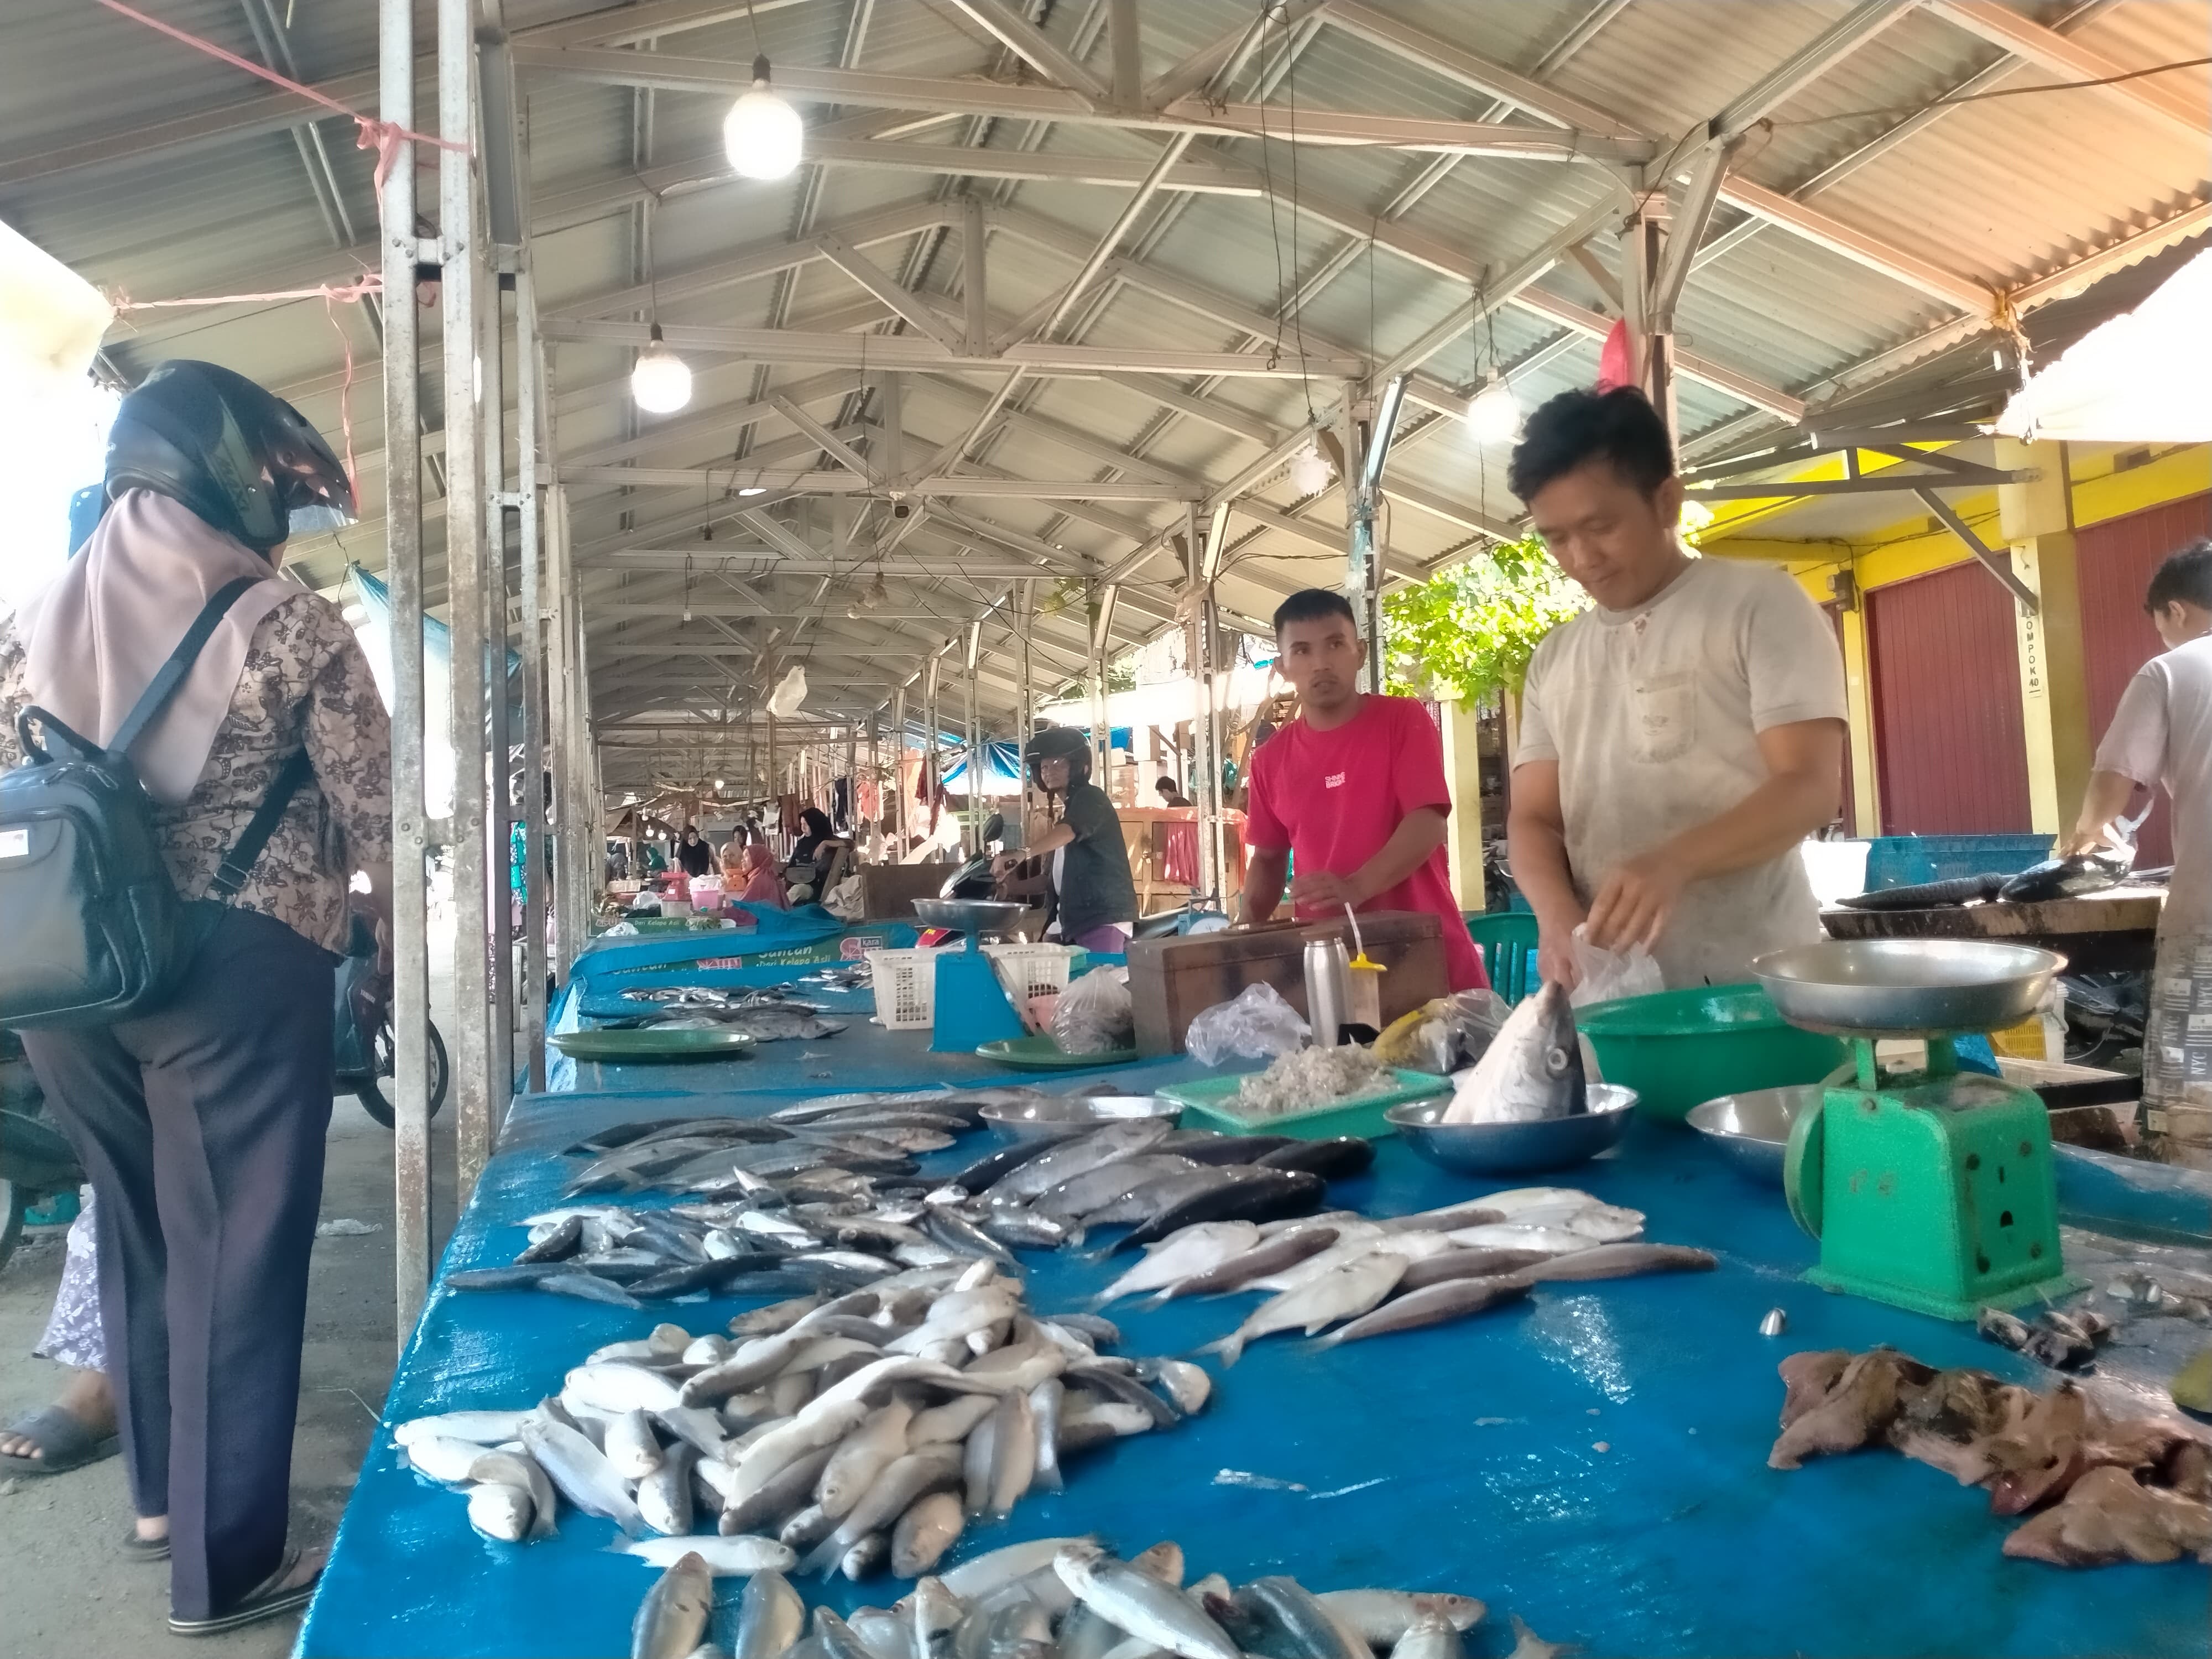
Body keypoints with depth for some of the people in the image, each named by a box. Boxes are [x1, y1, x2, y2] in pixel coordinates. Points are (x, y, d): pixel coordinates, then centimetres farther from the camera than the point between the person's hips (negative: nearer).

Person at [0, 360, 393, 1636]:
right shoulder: (291, 626, -7)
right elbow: (379, 819, -7)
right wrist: (400, 960, 4)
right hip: (234, 968, -6)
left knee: (139, 1233, 22)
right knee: (235, 1253, 4)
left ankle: (159, 1490, 39)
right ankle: (227, 1562, 15)